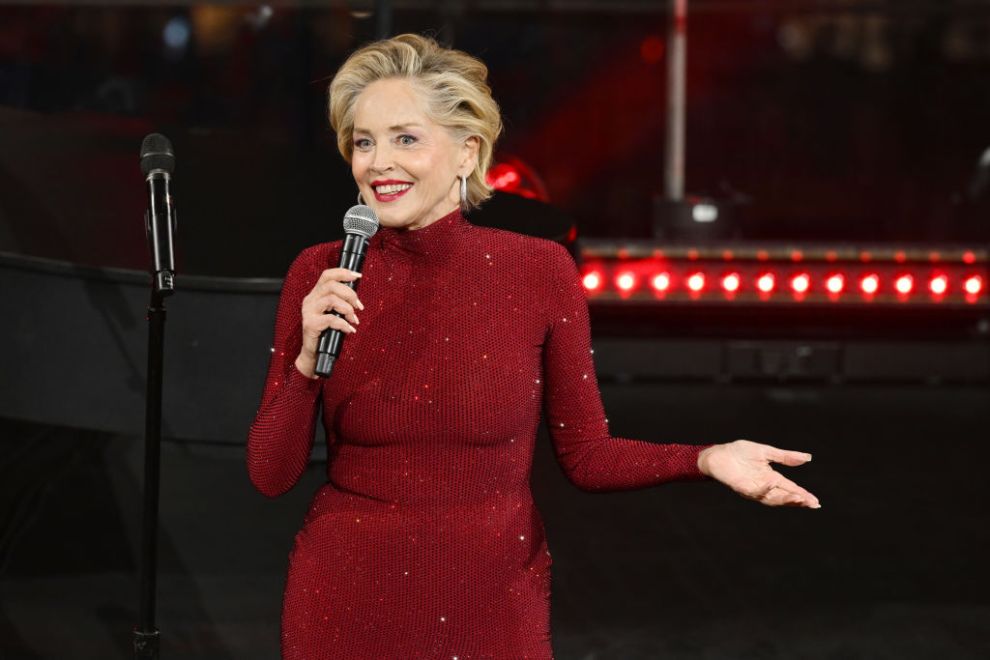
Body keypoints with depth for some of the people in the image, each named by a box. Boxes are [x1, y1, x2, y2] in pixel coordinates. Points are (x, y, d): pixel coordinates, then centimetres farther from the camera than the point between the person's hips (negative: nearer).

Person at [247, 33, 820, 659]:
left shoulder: (541, 270, -7)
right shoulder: (319, 276, -5)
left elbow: (586, 453, 0)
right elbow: (271, 474, -3)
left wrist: (706, 459, -16)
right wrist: (308, 359, -18)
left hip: (494, 602, 0)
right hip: (348, 602, 0)